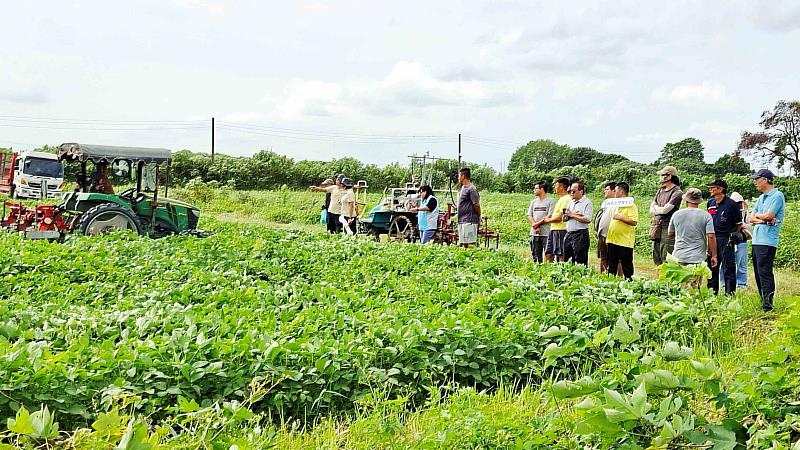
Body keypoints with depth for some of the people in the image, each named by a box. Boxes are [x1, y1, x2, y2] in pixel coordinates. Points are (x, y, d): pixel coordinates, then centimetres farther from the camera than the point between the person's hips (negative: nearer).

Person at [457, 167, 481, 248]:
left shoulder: (471, 189, -14)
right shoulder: (463, 188, 15)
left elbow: (477, 205, -14)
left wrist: (479, 218, -6)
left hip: (469, 221, -10)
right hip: (461, 221, 10)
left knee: (470, 243, -9)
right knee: (462, 244, 12)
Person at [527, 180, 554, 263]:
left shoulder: (550, 201, -4)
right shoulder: (534, 202, 16)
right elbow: (529, 216, 10)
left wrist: (537, 224, -10)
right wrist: (535, 227, -6)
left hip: (546, 233, -6)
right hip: (534, 233, 6)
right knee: (535, 256, 10)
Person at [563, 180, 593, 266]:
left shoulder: (587, 203, -7)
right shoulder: (571, 202, 16)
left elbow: (587, 219, -19)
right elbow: (564, 218, 13)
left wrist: (572, 215, -12)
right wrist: (574, 215, -6)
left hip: (580, 234, -8)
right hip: (569, 233, 8)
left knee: (580, 262, -3)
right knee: (565, 259, 10)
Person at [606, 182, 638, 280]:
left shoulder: (631, 206, -9)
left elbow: (634, 222, -19)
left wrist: (620, 217, -20)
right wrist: (607, 235, 19)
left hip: (624, 242, -8)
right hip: (612, 240, 8)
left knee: (626, 266, 1)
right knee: (611, 265, 12)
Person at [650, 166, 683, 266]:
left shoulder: (677, 192, -7)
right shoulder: (660, 191, 17)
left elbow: (665, 210, -15)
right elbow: (651, 210, 12)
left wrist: (656, 208, 5)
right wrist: (661, 209, -6)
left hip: (667, 228, -8)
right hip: (656, 227, 8)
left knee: (666, 261, -9)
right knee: (656, 259, 11)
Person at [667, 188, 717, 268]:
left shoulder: (676, 214, 4)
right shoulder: (706, 215, -3)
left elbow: (670, 234, 15)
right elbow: (711, 237, -9)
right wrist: (714, 256, -1)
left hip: (678, 257, 2)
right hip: (697, 258, -2)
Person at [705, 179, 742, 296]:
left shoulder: (731, 204, -6)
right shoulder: (710, 203, 12)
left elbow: (739, 224, 0)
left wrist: (734, 235, -5)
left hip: (725, 239, -6)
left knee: (728, 268, -3)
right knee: (711, 267, 11)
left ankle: (730, 293, 1)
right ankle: (712, 292, 20)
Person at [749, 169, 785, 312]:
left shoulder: (777, 195, -7)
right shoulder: (761, 197, 18)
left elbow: (768, 216, -17)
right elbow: (751, 219, 13)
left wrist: (757, 215, 2)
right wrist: (763, 220, -7)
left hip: (767, 241, -9)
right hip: (756, 240, 9)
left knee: (765, 273, -11)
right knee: (758, 273, 12)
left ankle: (768, 306, -11)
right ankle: (763, 301, 20)